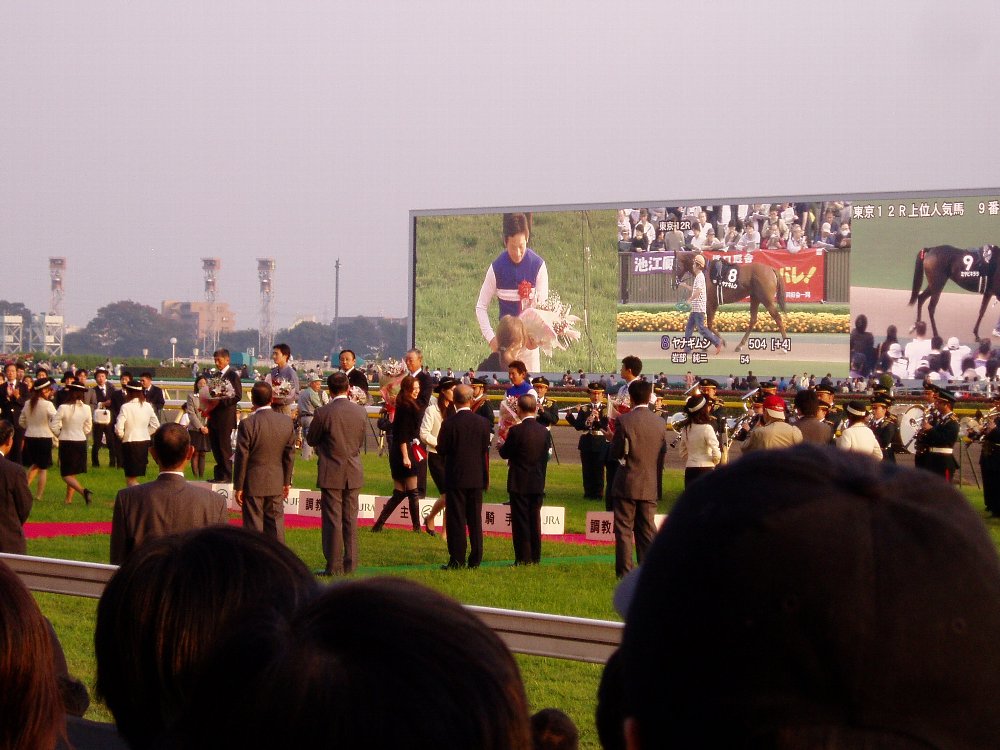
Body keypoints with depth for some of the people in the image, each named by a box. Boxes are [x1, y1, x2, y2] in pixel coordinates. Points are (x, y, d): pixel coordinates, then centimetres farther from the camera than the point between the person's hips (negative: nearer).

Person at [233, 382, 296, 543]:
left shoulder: (247, 424, -16)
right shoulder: (286, 421, -3)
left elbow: (241, 458, -12)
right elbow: (289, 455, 4)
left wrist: (238, 487, -4)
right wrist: (287, 481, 14)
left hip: (253, 483, -4)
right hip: (276, 484, 4)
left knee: (253, 525, 4)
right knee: (275, 523, 12)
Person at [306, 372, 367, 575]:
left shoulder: (323, 413, -15)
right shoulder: (360, 411, -2)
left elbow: (310, 439, -2)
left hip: (331, 473, -4)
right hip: (354, 473, 4)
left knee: (332, 520, 1)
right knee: (350, 520, 11)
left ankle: (334, 567, 2)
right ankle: (350, 564, 15)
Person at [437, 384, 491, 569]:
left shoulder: (449, 423, -14)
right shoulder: (482, 423, -2)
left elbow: (441, 449, -8)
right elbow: (485, 451, 4)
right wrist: (486, 477, 12)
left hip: (455, 477, -3)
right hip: (476, 477, 3)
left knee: (456, 520, 1)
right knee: (475, 519, 10)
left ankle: (457, 559, -1)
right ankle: (475, 559, 11)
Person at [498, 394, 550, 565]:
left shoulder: (516, 431, -16)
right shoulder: (544, 431, 0)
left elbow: (505, 453, -6)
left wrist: (500, 447, 17)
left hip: (519, 483, -5)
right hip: (538, 483, 5)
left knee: (520, 521, 1)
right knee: (535, 520, 12)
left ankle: (523, 558, 1)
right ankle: (535, 557, 15)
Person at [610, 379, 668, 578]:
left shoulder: (625, 421, -13)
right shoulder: (659, 423, 1)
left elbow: (616, 453, -9)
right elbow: (663, 453, 8)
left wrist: (613, 439, 9)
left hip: (627, 484, -4)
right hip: (650, 486, 4)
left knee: (624, 529, 3)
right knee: (647, 530, 10)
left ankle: (624, 572, 2)